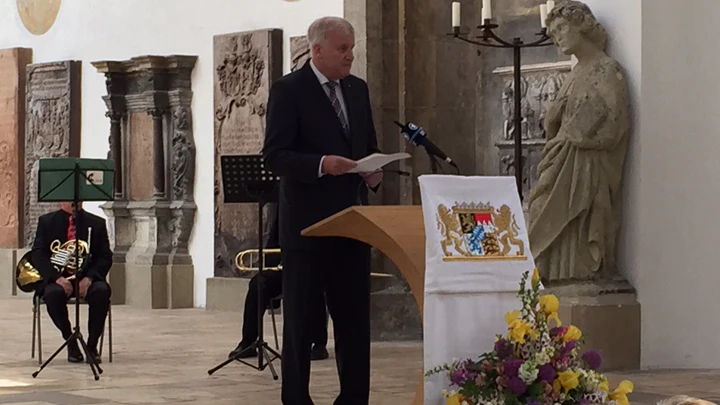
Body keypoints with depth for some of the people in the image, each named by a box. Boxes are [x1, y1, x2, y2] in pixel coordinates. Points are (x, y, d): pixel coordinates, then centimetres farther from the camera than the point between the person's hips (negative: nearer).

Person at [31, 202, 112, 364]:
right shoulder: (46, 222, 7)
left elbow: (105, 257, 2)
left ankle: (92, 345, -15)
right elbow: (38, 255, -3)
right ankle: (71, 343, -12)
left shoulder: (97, 223, 8)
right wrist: (57, 278, -21)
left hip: (87, 278, 1)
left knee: (102, 291, -33)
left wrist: (89, 278, -18)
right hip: (57, 278, -1)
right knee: (53, 293, -35)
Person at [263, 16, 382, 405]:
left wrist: (374, 171, -2)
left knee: (355, 316, 7)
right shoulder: (288, 90, -7)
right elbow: (274, 156, -13)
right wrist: (322, 164, -27)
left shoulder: (358, 89, 12)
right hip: (307, 223, -6)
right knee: (301, 319, 3)